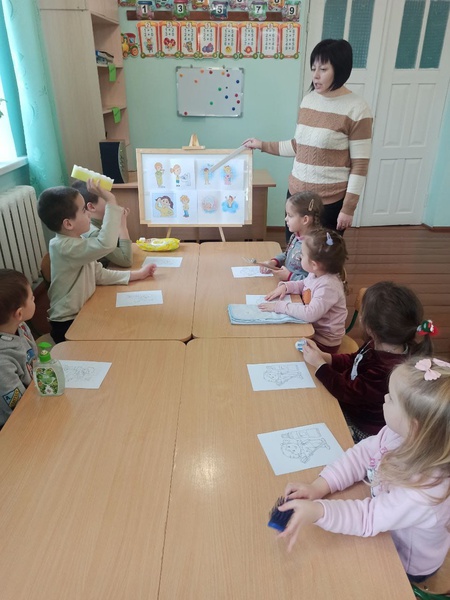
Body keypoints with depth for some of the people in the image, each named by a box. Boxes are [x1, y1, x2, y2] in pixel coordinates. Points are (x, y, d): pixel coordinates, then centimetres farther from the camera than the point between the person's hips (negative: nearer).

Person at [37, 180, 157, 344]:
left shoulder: (76, 242, 3)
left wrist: (136, 274, 4)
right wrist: (110, 200, -37)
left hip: (82, 315, 9)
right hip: (68, 325, -8)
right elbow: (106, 244, -42)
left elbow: (98, 274, 6)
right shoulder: (65, 247, -27)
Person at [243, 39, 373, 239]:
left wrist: (348, 208, -14)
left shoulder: (357, 109, -11)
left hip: (330, 201, -6)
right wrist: (263, 145, 12)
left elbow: (360, 165, -11)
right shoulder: (308, 99, 7)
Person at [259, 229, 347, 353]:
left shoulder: (328, 287, -32)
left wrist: (280, 306, -32)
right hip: (311, 327, 8)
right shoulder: (316, 274, -5)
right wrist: (285, 286, -2)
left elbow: (310, 314, -39)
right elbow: (303, 285, 16)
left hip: (323, 341, -7)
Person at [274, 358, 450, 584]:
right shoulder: (398, 434, -24)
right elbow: (363, 454, -16)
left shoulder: (426, 491, -41)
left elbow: (370, 517, -37)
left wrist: (317, 511, -53)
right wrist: (319, 486, -27)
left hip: (405, 564, -4)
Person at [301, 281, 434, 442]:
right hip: (352, 405, 8)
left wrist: (319, 364, -17)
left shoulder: (389, 370, -38)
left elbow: (349, 392, -26)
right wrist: (324, 356, -7)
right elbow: (353, 361, 8)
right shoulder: (380, 346, -10)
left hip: (362, 429, -7)